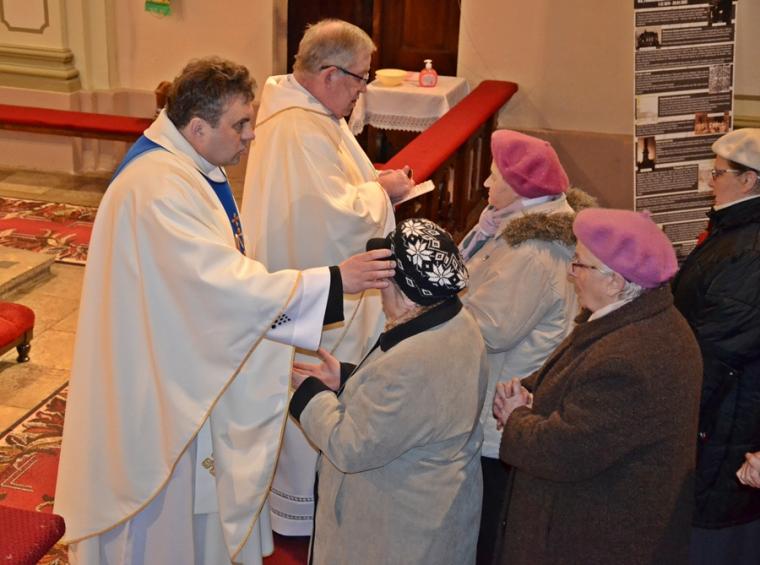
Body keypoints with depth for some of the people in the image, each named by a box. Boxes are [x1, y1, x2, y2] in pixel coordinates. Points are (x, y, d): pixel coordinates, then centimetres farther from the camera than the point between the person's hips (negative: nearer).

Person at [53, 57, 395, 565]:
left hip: (189, 365, 10)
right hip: (157, 382, -10)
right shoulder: (158, 189, -30)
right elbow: (228, 285, -33)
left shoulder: (191, 166, 3)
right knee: (162, 509, 10)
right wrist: (332, 282, -31)